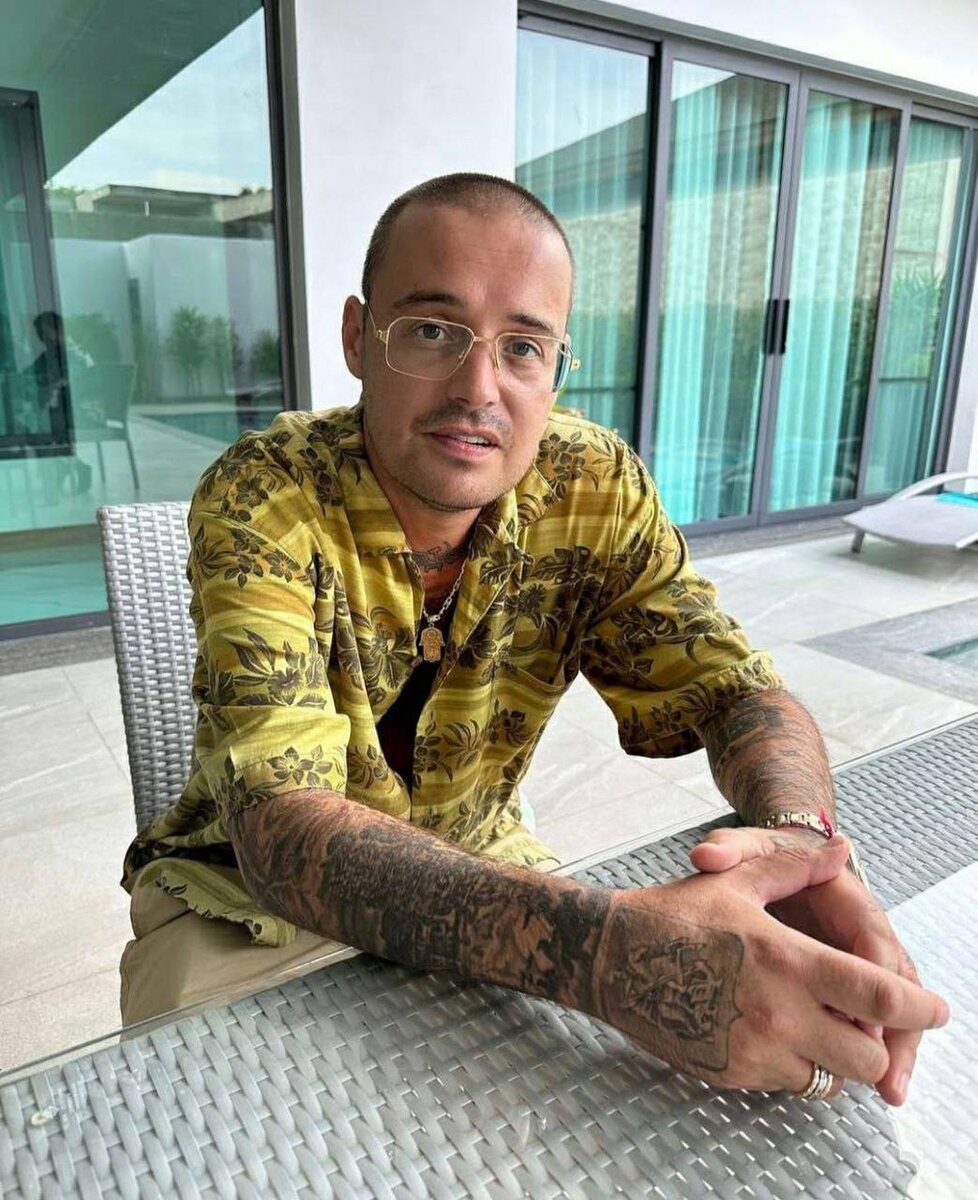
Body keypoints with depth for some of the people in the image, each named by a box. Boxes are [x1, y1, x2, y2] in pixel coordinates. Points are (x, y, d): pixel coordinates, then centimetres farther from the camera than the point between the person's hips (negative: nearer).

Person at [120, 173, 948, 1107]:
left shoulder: (593, 488, -14)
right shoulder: (260, 499, -25)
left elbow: (737, 688, -13)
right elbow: (285, 830, -35)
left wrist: (802, 836, -36)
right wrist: (602, 947, -50)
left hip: (477, 869, 3)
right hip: (254, 894, -1)